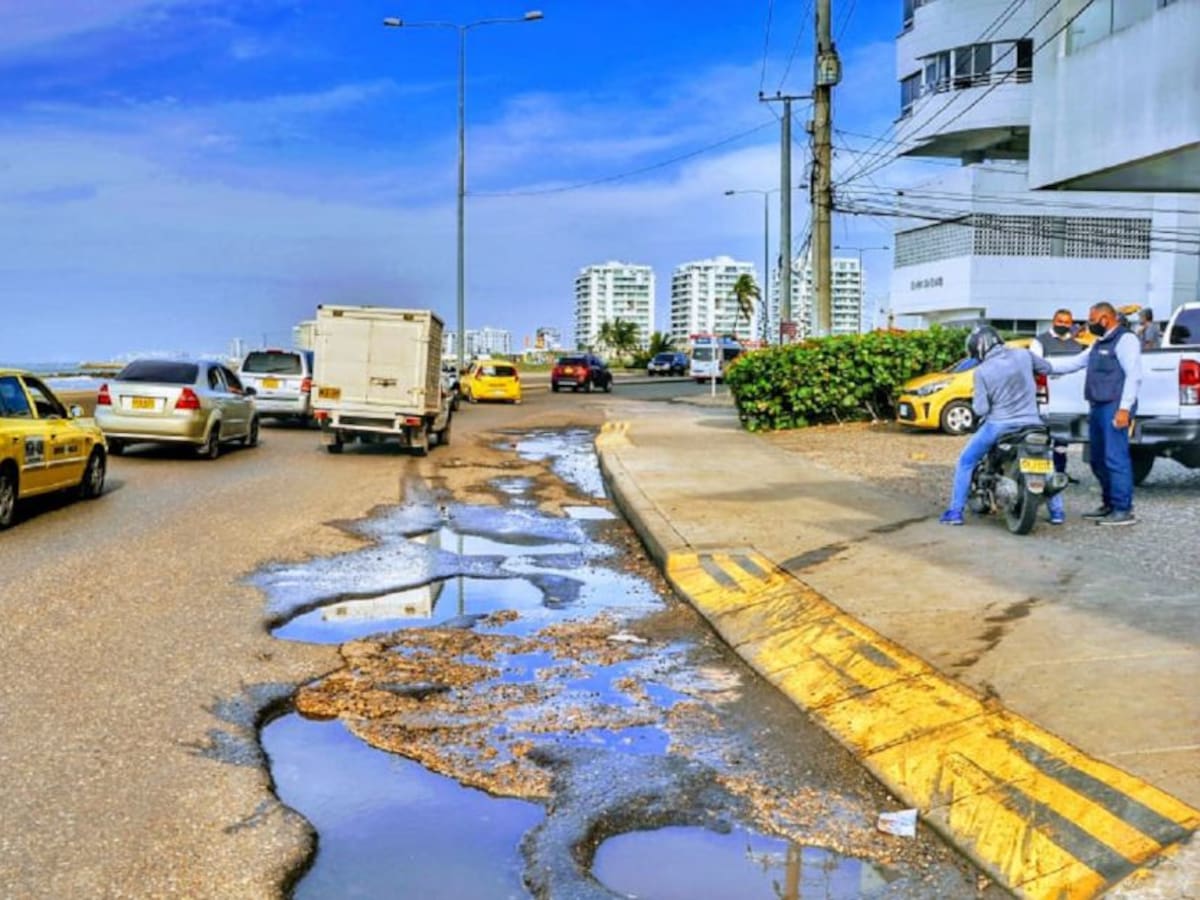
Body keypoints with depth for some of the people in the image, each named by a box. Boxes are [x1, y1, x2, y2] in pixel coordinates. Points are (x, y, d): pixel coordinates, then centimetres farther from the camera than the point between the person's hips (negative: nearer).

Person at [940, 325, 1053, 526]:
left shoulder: (982, 371, -9)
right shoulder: (1023, 355, -1)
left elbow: (981, 409, -9)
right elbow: (1046, 368, 17)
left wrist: (976, 403, 13)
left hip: (999, 426, -3)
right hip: (1031, 424, 3)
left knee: (965, 462, 14)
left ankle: (955, 512, 9)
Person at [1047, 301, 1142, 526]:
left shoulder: (1125, 339, -8)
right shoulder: (1100, 343, 22)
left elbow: (1133, 375, -15)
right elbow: (1075, 362, 23)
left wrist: (1124, 408, -21)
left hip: (1114, 408, -10)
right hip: (1098, 407, 10)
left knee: (1116, 459, -12)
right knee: (1099, 460, 13)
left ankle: (1123, 511, -11)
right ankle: (1109, 505, 22)